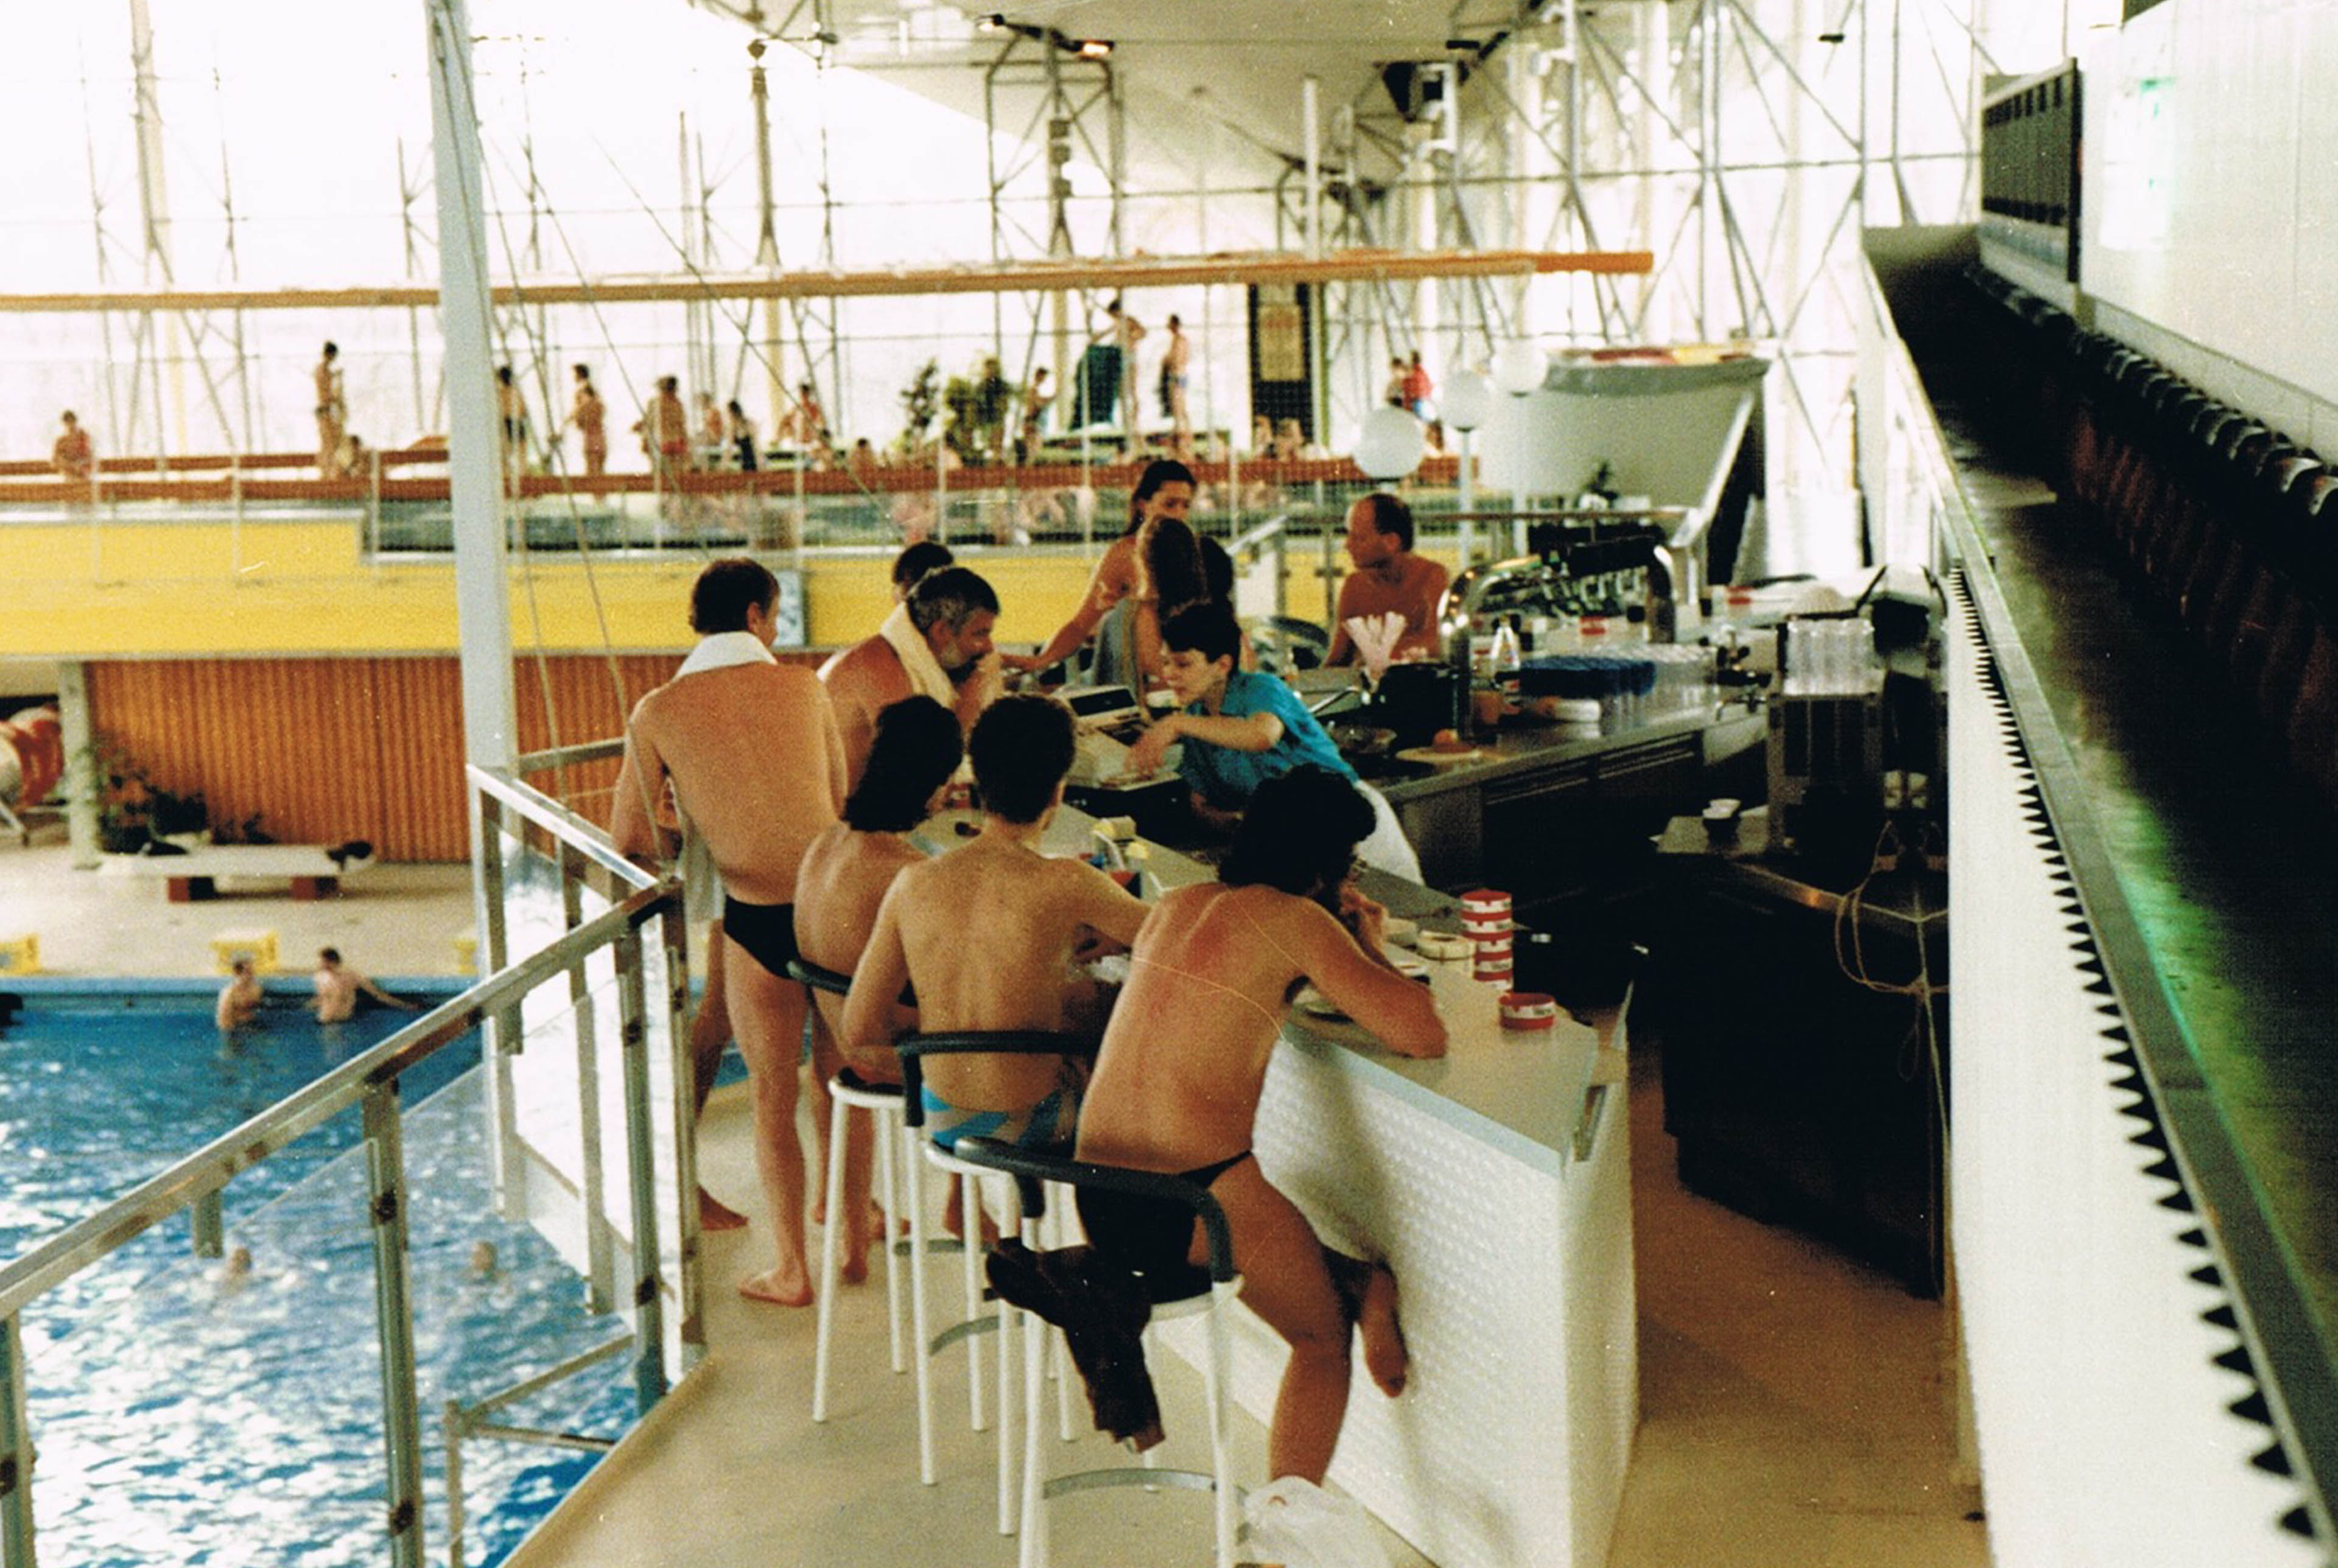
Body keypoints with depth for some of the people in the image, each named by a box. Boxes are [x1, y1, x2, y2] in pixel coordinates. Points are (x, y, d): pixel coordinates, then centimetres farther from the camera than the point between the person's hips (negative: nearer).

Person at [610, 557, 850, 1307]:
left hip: (755, 915, -2)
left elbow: (630, 839, 1)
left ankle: (791, 1269, 14)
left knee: (774, 1097, 10)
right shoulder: (804, 687, 4)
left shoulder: (658, 712, -2)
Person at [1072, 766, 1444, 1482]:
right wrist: (1367, 947, 9)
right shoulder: (1293, 919, -7)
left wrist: (1345, 942, 24)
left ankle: (1371, 1288, 6)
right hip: (1198, 1198, -7)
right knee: (1321, 1337, 16)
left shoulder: (1179, 904, 13)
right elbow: (1423, 1036, -8)